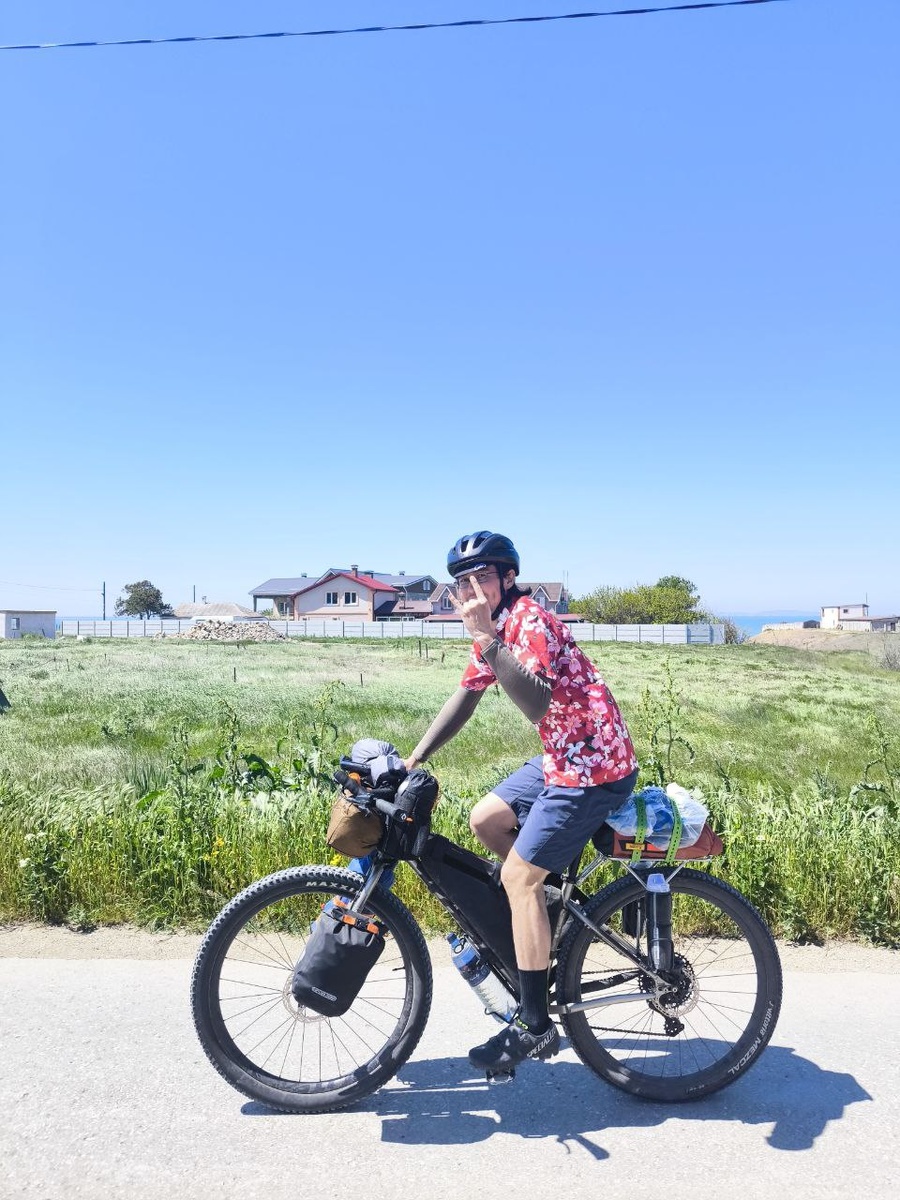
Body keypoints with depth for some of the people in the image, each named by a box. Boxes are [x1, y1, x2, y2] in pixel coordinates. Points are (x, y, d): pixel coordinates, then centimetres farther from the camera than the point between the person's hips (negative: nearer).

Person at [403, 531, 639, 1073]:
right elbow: (465, 698, 15)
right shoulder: (496, 629, 10)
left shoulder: (530, 620, -19)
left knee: (517, 876, -6)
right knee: (485, 819, 13)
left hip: (595, 766, -9)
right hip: (563, 759, 9)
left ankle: (535, 1026, 6)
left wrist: (487, 639, -37)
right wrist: (413, 760, 11)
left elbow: (537, 703, -33)